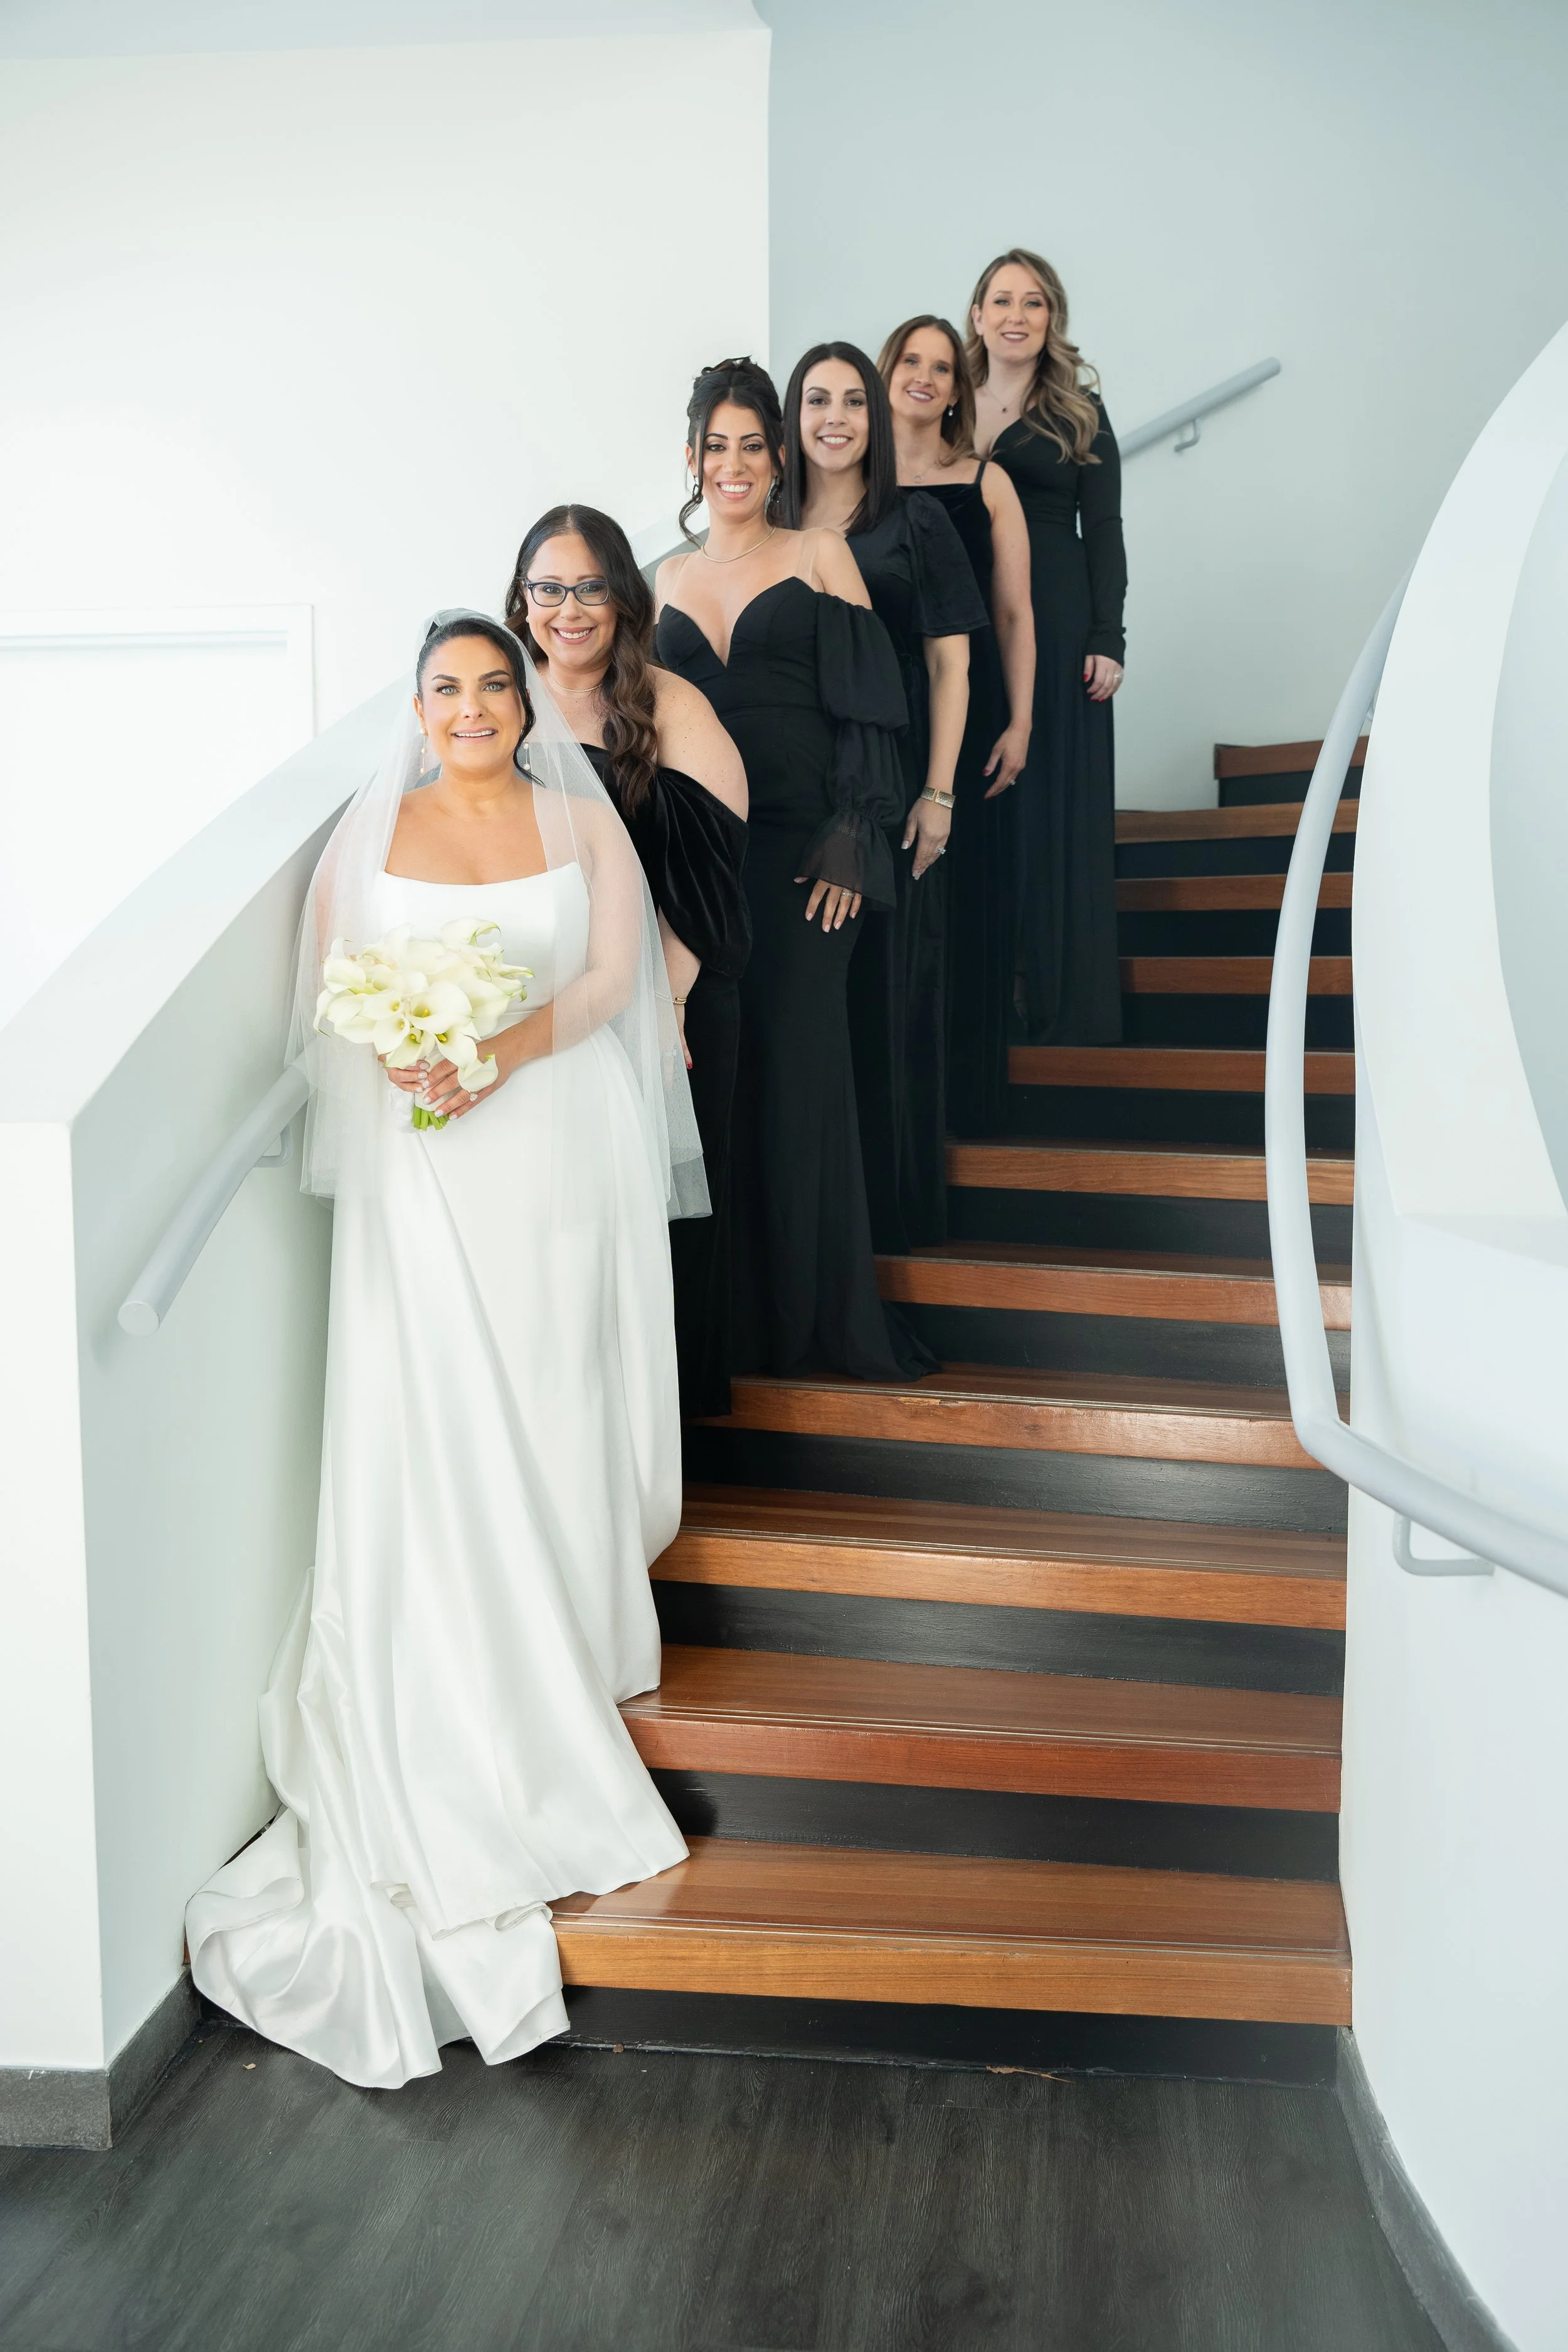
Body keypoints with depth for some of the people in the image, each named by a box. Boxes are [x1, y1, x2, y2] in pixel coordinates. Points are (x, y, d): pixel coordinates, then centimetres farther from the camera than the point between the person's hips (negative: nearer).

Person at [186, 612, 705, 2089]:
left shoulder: (583, 821, 9)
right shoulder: (371, 832, 9)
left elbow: (613, 973, -1)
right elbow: (329, 986, 4)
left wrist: (510, 1048, -18)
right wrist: (398, 1058, -16)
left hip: (565, 1152, 1)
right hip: (427, 1174, 0)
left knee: (561, 1404, 2)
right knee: (439, 1424, -4)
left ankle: (567, 1634, 21)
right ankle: (471, 1723, 6)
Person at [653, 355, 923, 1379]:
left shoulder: (820, 557, 4)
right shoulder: (669, 577, 15)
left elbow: (866, 709, -3)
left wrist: (847, 843, -12)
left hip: (799, 843, -3)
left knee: (797, 1063, -1)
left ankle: (811, 1310, 11)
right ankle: (727, 1307, 15)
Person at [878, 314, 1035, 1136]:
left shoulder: (987, 483, 7)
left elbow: (1015, 614, 5)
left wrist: (1019, 723, -4)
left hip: (967, 714, 0)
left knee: (968, 899, 0)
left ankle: (967, 1094, 8)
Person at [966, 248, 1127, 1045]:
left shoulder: (1079, 413, 5)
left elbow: (1104, 531, 1)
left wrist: (1107, 640, -9)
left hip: (1055, 626, -2)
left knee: (1056, 801, -2)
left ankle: (1061, 1000, 3)